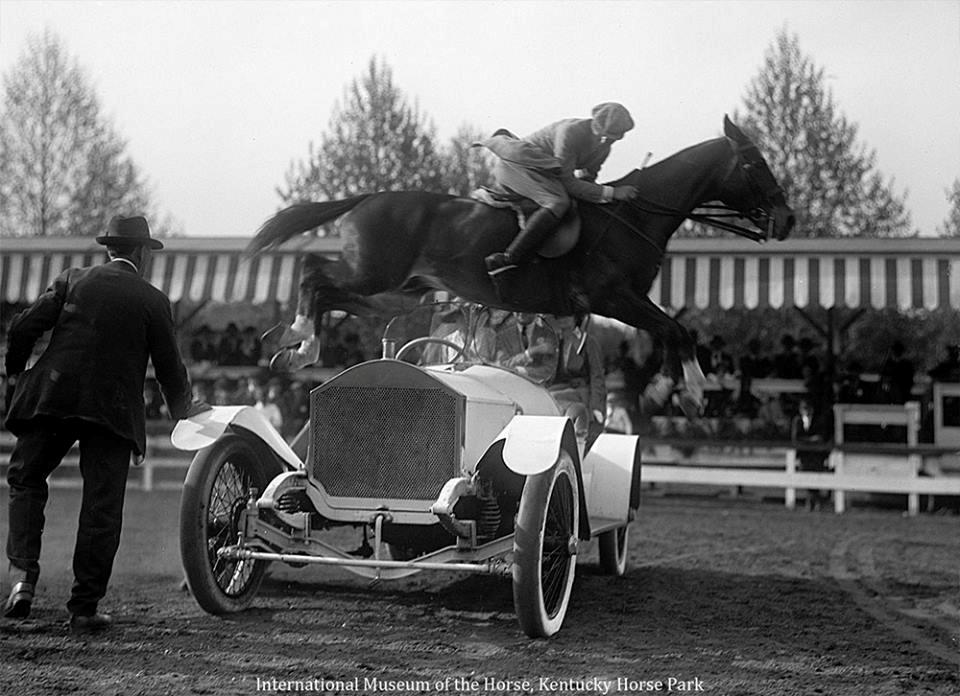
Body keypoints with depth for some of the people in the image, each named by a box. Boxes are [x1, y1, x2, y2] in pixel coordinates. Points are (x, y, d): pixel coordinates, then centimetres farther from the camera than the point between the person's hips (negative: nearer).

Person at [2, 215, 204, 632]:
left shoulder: (73, 280, 6)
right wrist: (183, 410, 23)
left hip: (51, 396, 2)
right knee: (102, 508, 5)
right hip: (113, 411, -1)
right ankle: (85, 607, 8)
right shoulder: (153, 301, 2)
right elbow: (169, 366, 5)